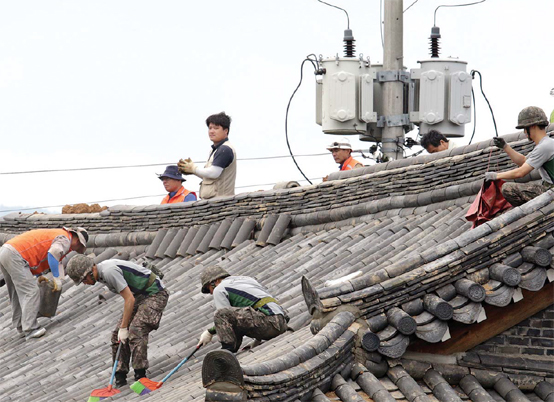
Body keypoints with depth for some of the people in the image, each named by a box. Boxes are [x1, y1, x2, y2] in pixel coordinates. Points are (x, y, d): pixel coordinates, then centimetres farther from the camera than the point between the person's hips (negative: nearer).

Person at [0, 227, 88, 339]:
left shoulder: (55, 234, 26)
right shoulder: (65, 239, -4)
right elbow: (53, 254, -23)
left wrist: (39, 276, 24)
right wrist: (57, 278, -17)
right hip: (15, 255, -10)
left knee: (17, 294, 16)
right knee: (31, 292, -8)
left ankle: (21, 327, 20)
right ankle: (30, 329, -10)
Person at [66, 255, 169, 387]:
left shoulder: (109, 271, -27)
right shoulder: (101, 274, 5)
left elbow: (129, 299, -26)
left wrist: (123, 328, -21)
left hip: (155, 293, -10)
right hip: (139, 296, 10)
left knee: (136, 330, -25)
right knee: (117, 335, 1)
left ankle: (140, 375, -21)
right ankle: (120, 376, 5)